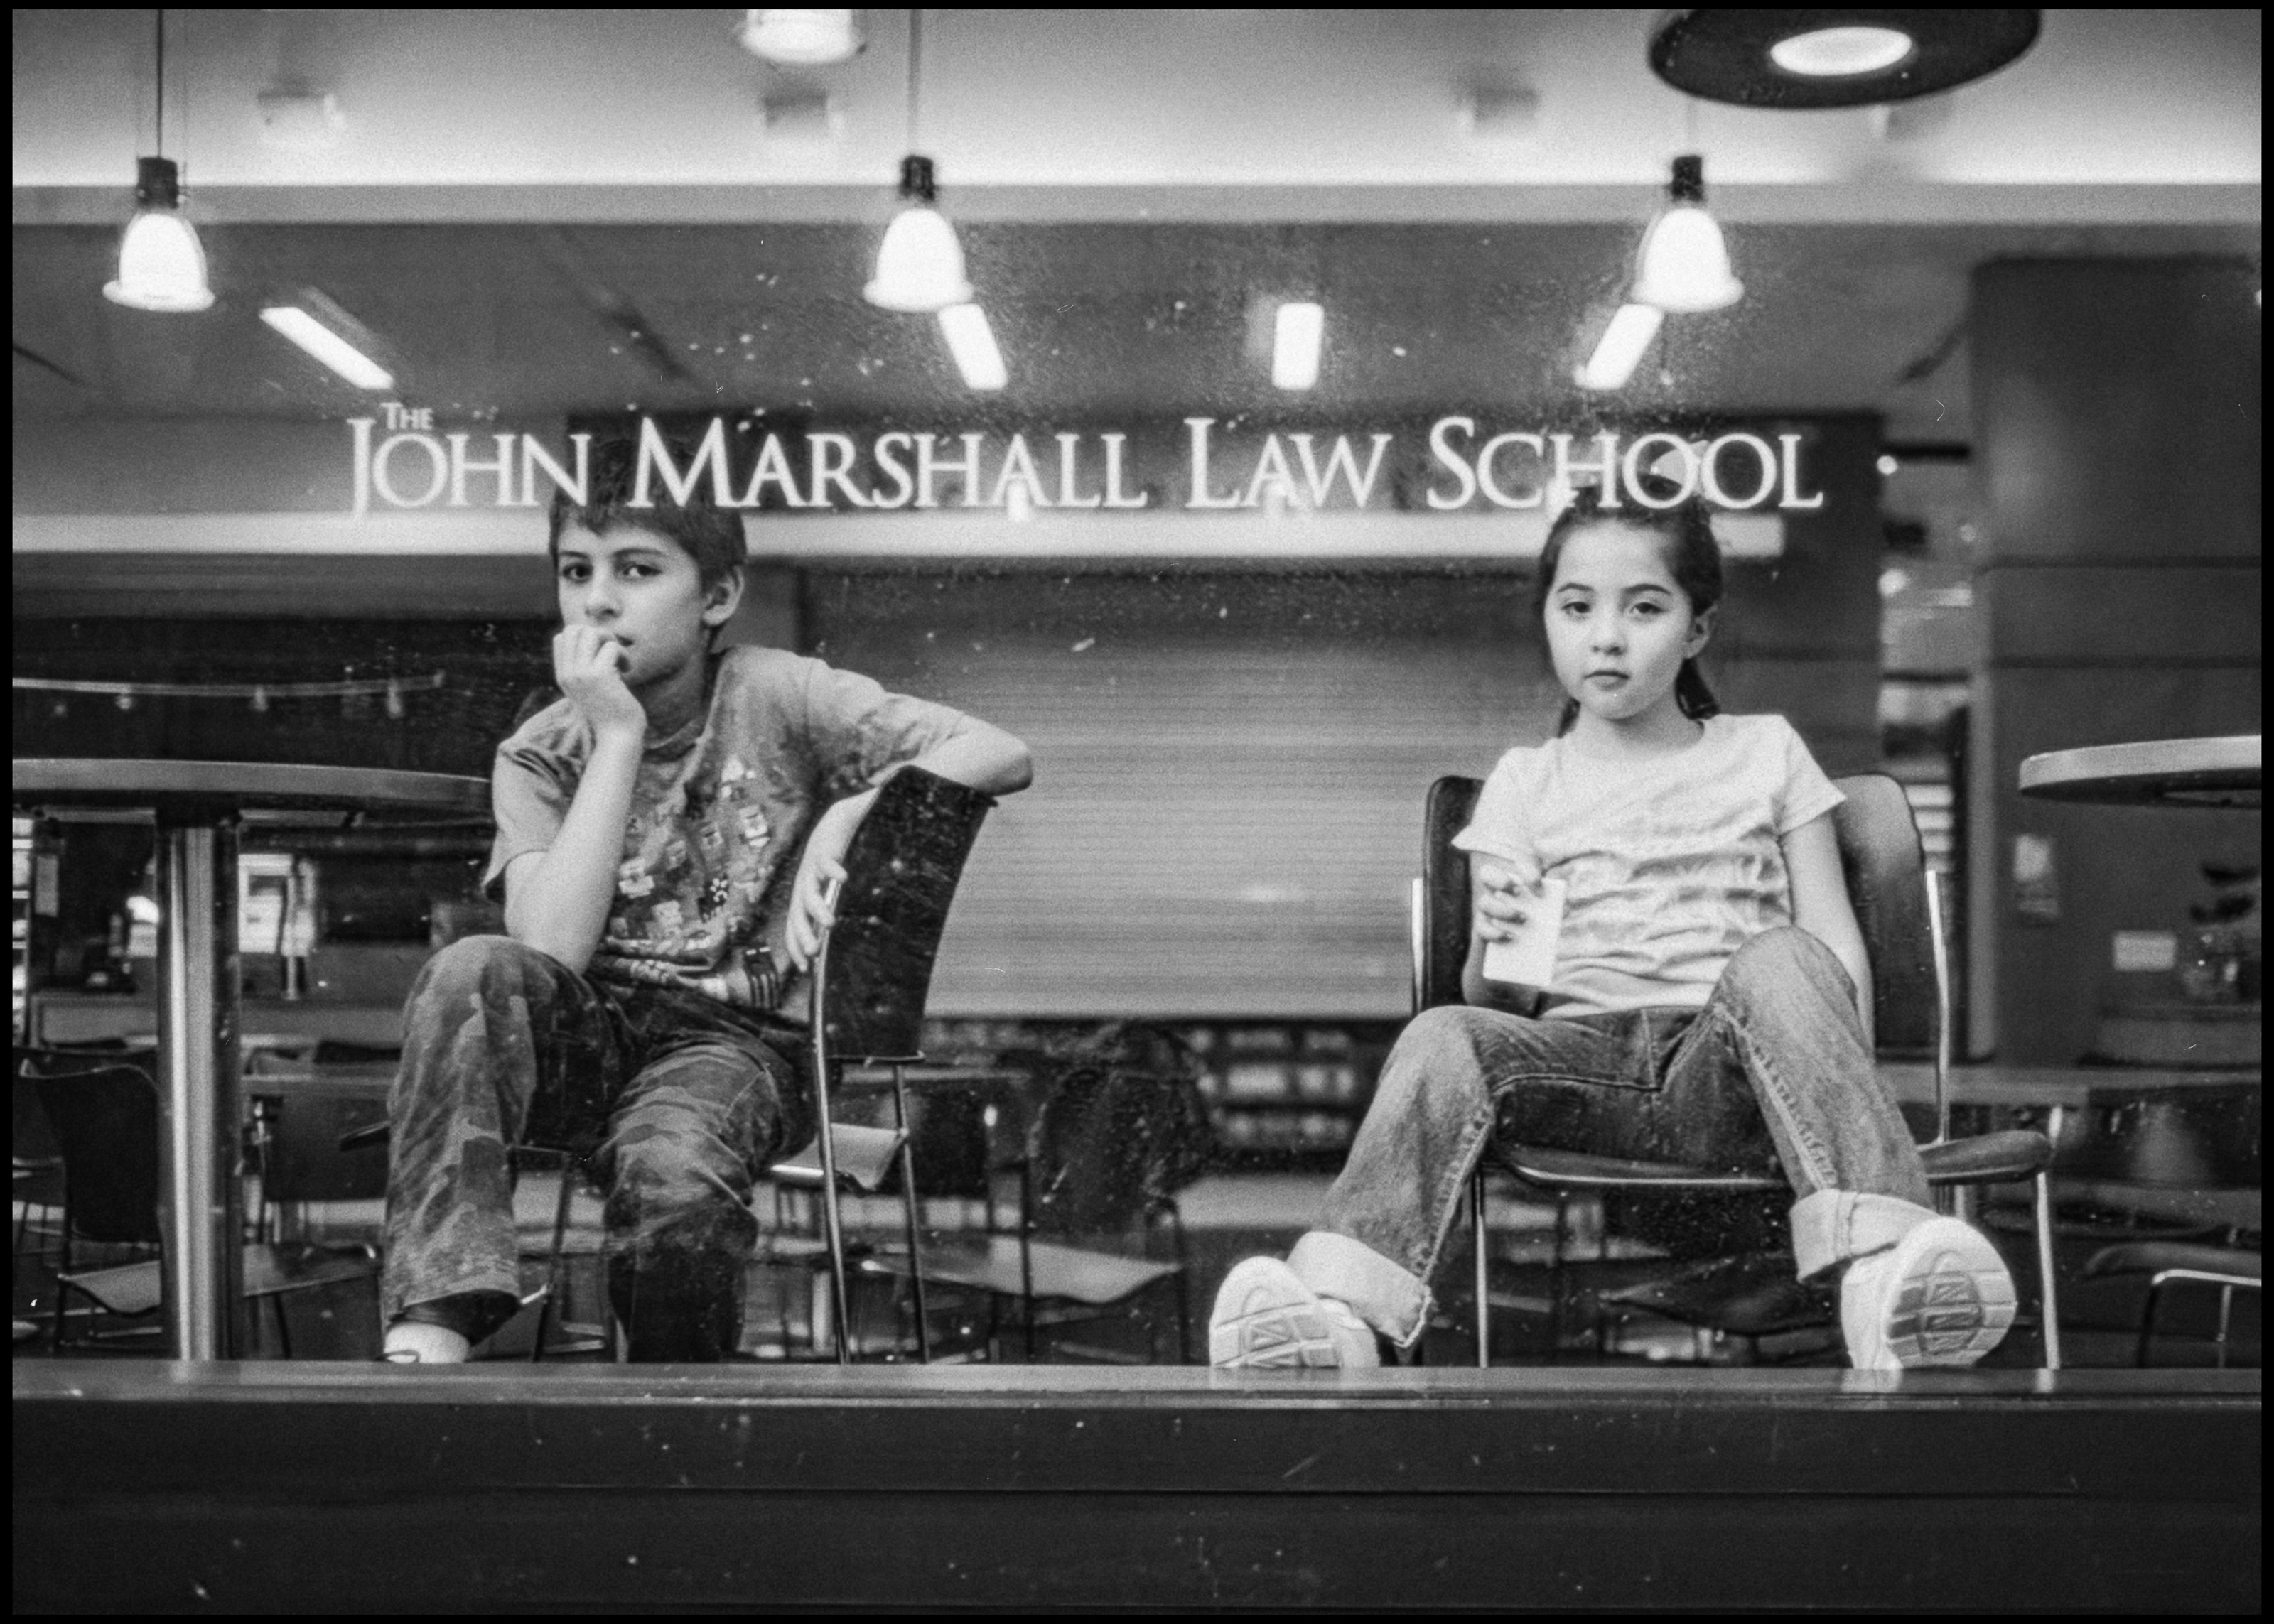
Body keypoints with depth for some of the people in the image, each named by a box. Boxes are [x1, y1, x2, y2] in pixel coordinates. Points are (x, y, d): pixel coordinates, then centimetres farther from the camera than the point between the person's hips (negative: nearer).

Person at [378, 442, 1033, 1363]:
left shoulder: (773, 698, -1)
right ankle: (429, 1333, -35)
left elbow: (1003, 755, -8)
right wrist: (617, 737, -13)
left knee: (669, 1171, -35)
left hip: (733, 1042, -2)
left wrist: (849, 811, -22)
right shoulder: (538, 759, 4)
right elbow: (552, 951, -14)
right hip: (589, 1042, 3)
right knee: (474, 973, -29)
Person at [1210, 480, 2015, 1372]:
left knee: (1780, 960, -34)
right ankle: (1343, 1318, -48)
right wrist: (1493, 943, -11)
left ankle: (1883, 1268, -52)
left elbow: (1836, 941, 13)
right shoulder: (1523, 782, 20)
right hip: (1583, 1055, 1)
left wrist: (1840, 1074, -6)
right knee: (1445, 1037, -31)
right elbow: (1496, 1000, 13)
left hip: (1726, 1070, -1)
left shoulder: (1764, 751, 20)